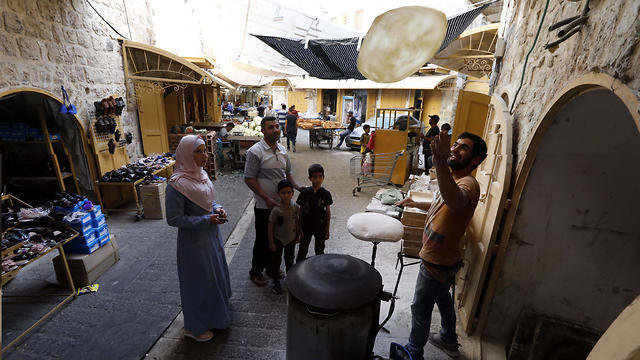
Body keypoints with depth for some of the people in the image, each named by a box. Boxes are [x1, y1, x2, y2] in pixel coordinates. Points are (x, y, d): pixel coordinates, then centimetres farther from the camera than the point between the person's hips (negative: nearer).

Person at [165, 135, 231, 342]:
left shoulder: (201, 174, 1)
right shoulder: (177, 184, -24)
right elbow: (174, 219, -22)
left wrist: (217, 209, -6)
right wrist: (207, 220, -23)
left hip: (211, 235, 8)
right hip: (194, 240, -8)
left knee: (215, 273, 24)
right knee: (198, 281, 10)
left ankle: (214, 314, 50)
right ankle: (194, 327, 36)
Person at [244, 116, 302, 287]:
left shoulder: (282, 149, 6)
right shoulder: (255, 151, -15)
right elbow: (249, 179, -16)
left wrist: (297, 187, -1)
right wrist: (267, 199, -20)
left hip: (281, 203, 6)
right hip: (264, 205, -6)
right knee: (262, 239, 8)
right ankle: (256, 271, 30)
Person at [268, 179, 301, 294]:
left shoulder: (295, 207, -11)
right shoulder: (276, 210, -23)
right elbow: (271, 226, -16)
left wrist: (298, 236, 9)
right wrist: (271, 242, -13)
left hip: (291, 239, 3)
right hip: (278, 239, -3)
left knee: (290, 260, 21)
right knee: (276, 260, 12)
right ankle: (276, 282, 32)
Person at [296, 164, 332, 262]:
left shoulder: (326, 194, -8)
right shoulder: (305, 193, -10)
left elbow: (328, 212, -1)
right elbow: (301, 211, -3)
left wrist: (327, 229, 0)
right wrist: (299, 228, -3)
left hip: (320, 227, 0)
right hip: (306, 226, 0)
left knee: (319, 251, 17)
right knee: (303, 250, 14)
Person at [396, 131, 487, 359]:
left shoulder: (468, 183, -28)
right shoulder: (453, 179, 6)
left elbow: (456, 202, -55)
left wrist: (440, 165, -70)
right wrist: (415, 204, 23)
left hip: (438, 262, -10)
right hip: (440, 257, 10)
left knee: (420, 310, 10)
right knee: (443, 298, 29)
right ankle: (449, 342, 54)